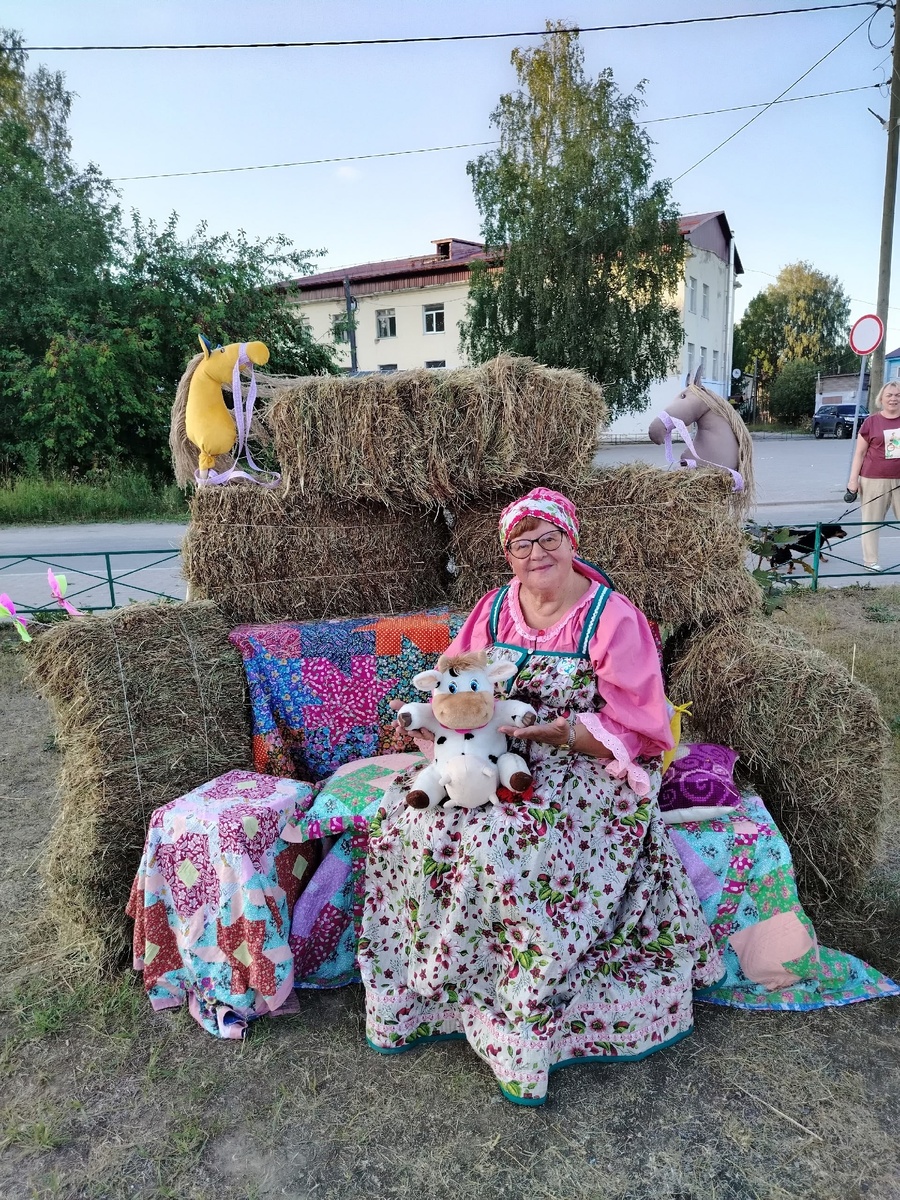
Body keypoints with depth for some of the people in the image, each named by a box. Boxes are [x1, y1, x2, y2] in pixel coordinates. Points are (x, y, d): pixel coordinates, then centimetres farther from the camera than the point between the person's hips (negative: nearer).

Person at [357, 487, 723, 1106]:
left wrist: (559, 732, -25)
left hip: (583, 768, -5)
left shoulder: (613, 617, -8)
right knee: (408, 811, -16)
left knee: (503, 843, -30)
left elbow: (634, 727, -12)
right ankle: (417, 988, 2)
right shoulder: (495, 608, 6)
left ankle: (519, 1024, -8)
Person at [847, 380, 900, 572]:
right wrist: (853, 479, -3)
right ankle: (870, 561, 12)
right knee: (871, 521, 4)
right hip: (874, 479, -2)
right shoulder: (871, 421, -1)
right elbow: (859, 453, 1)